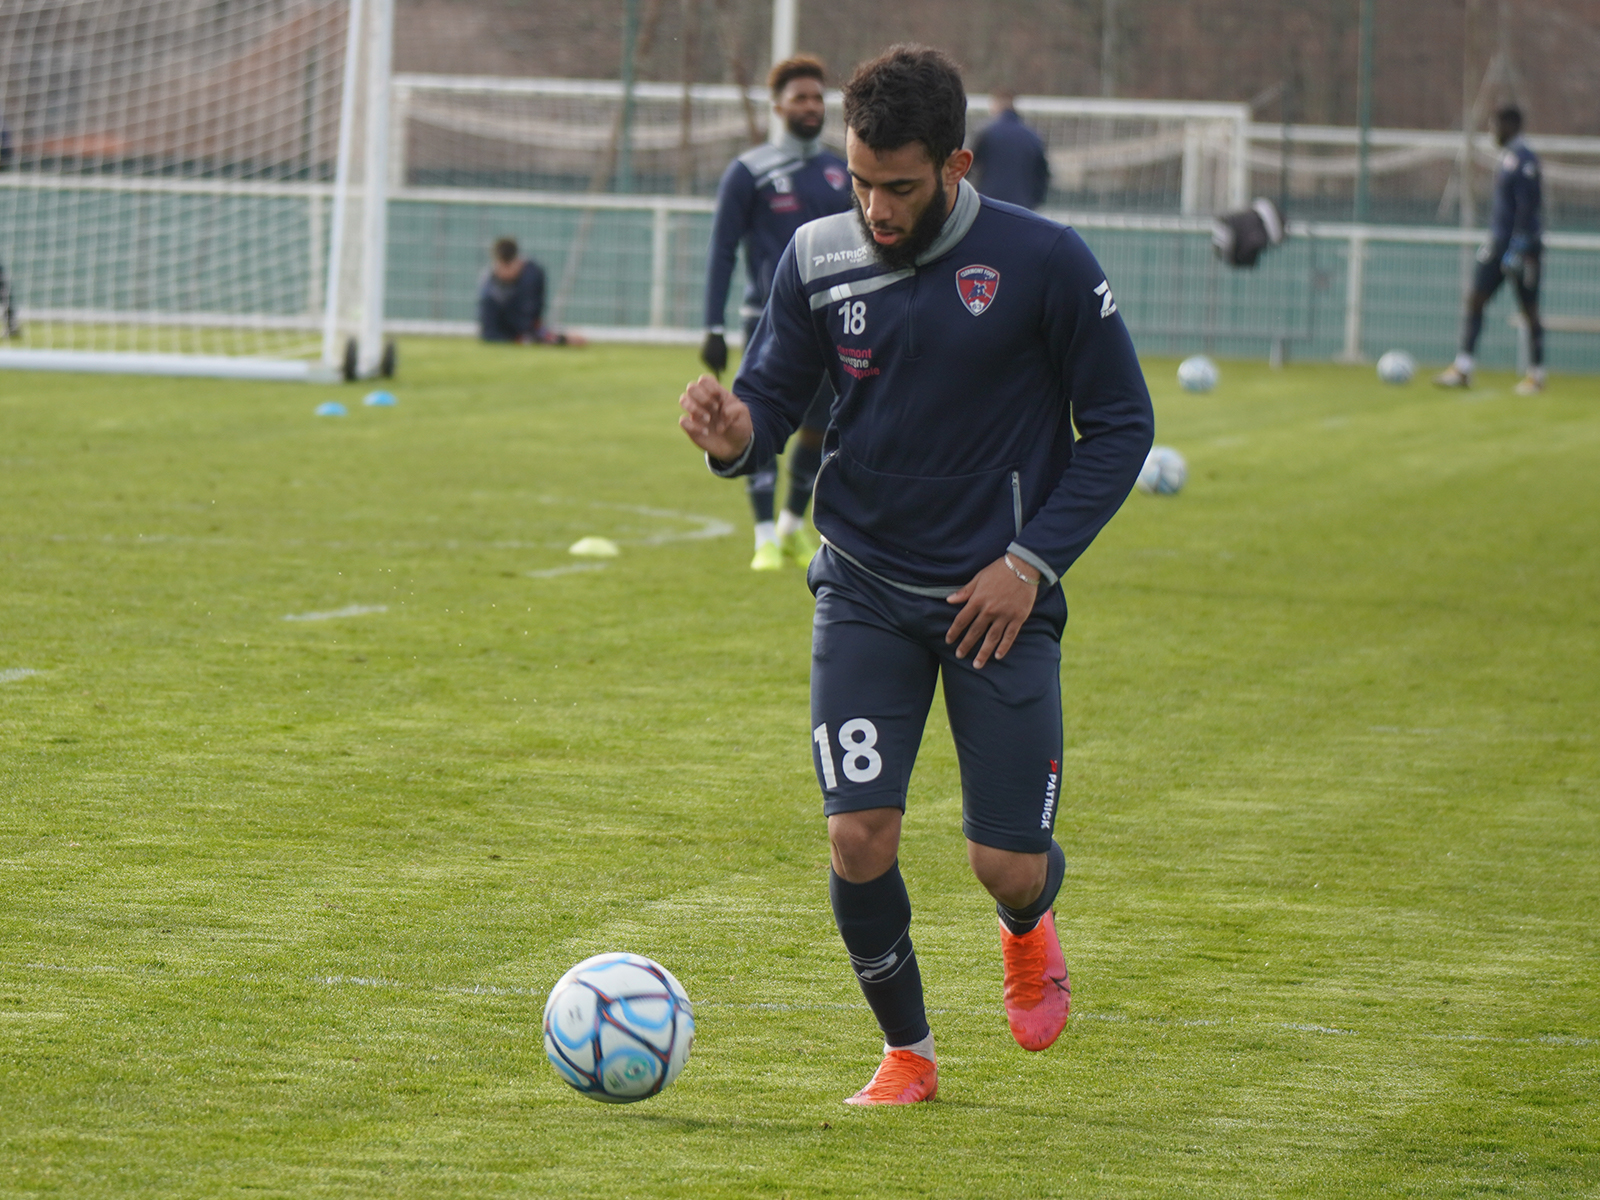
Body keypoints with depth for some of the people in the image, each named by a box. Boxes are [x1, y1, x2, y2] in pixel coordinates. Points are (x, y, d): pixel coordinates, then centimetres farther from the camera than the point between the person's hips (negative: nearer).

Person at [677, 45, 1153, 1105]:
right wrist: (734, 434, -22)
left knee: (1007, 865, -4)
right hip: (866, 590, 2)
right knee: (859, 835, -13)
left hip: (1000, 595, -2)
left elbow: (1120, 425, -3)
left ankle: (1030, 925, 36)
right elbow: (775, 397, 3)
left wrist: (1033, 560, -11)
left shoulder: (1046, 263, -11)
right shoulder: (819, 261, -4)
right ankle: (908, 1054, 12)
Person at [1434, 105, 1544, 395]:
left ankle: (1536, 375, 7)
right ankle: (1462, 368, 2)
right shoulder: (1508, 157, 14)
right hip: (1501, 243, 9)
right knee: (1475, 302, 2)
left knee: (1529, 310, -1)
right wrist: (1494, 238, 24)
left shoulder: (1523, 158, -15)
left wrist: (1518, 249, -23)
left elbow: (1526, 206, -20)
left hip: (1522, 242, -9)